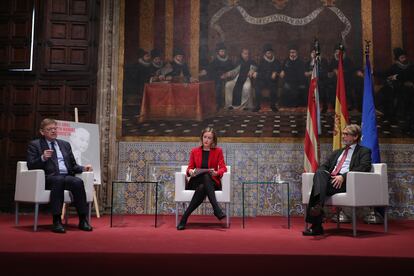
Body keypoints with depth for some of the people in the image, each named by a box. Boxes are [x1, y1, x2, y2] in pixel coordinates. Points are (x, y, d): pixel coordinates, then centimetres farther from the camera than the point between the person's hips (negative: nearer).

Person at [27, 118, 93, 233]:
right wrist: (42, 158, -17)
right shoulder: (35, 145, 13)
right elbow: (30, 166, 2)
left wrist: (83, 168, 4)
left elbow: (73, 166, 24)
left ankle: (83, 220, -28)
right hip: (48, 178, -4)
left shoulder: (65, 144, 25)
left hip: (67, 176, 4)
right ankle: (57, 221, -38)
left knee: (78, 182, -30)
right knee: (58, 180, -38)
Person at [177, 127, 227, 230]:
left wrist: (216, 173, -24)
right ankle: (217, 209, -43)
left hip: (212, 182, 0)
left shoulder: (218, 151, 9)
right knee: (206, 176, -38)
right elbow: (189, 168, 7)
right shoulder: (194, 151, 13)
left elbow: (223, 168, 0)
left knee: (202, 188, -38)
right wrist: (190, 171, -19)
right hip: (197, 182, 0)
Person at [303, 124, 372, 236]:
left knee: (318, 182, -32)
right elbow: (323, 166, 26)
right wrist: (322, 174, 0)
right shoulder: (337, 152, 34)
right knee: (320, 173, -31)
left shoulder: (364, 151, 15)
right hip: (329, 179, 5)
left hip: (347, 182, -5)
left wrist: (343, 176, -16)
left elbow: (363, 168, -3)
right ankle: (318, 205, -46)